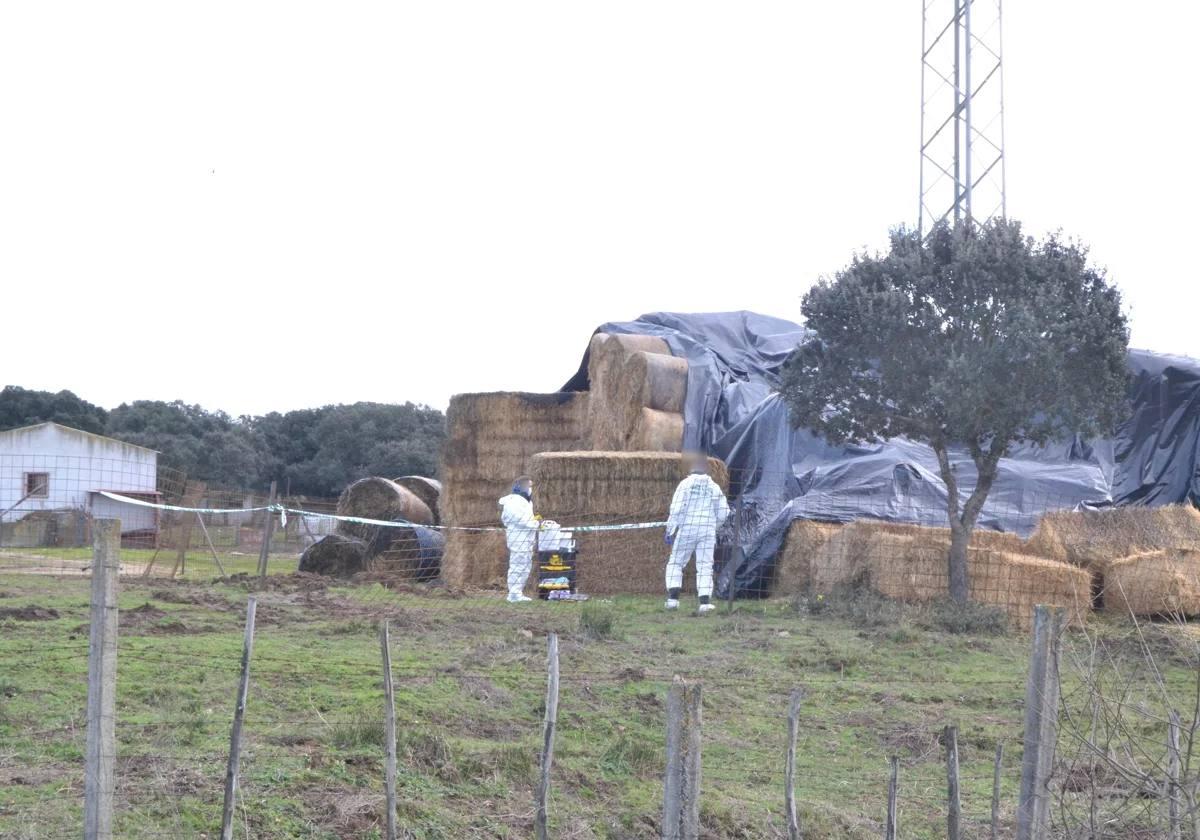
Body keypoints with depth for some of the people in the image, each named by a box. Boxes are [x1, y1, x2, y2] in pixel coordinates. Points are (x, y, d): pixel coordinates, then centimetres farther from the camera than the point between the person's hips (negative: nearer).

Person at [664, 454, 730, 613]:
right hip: (708, 531, 2)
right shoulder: (714, 487, 7)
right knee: (704, 566, 3)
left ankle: (673, 597, -4)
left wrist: (670, 530, -7)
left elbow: (676, 508, -11)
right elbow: (723, 512, 10)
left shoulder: (686, 484, -3)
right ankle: (705, 601, -8)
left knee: (675, 563, 8)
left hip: (687, 529, -2)